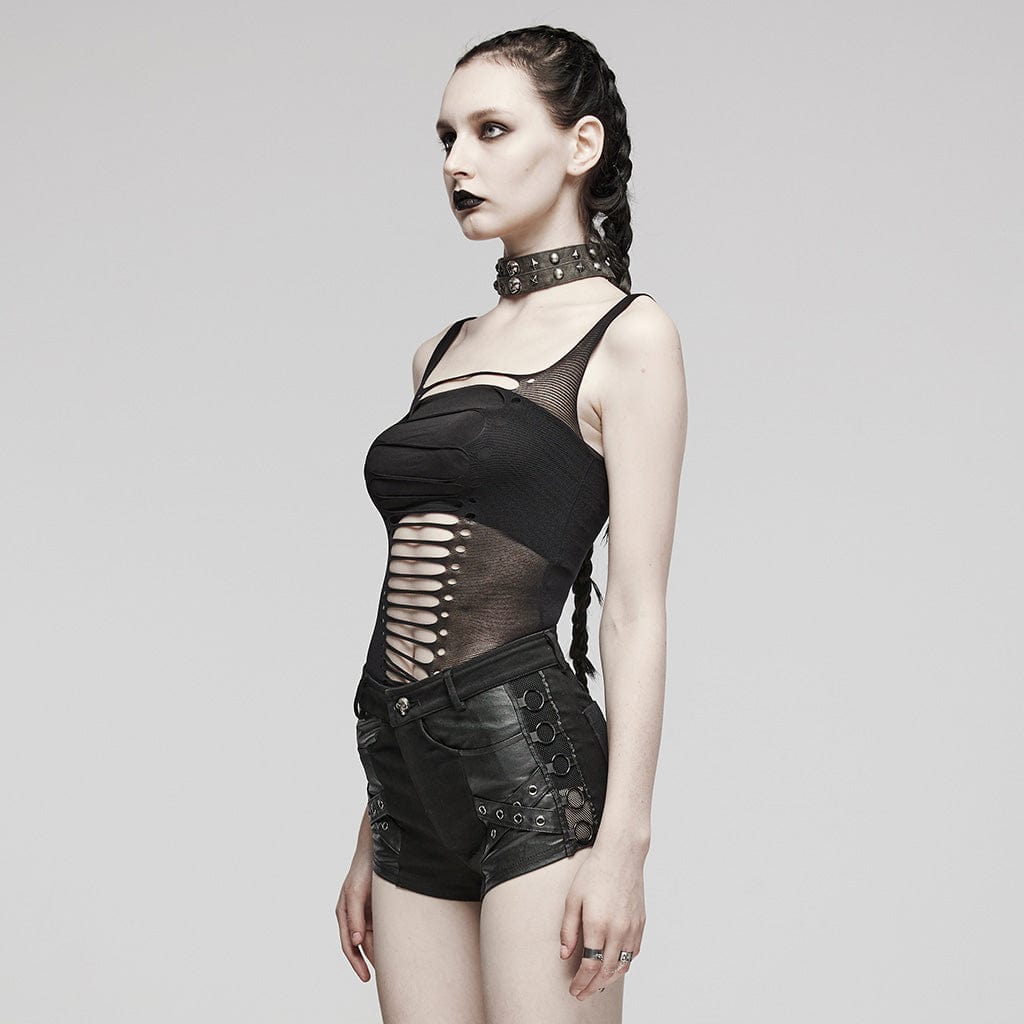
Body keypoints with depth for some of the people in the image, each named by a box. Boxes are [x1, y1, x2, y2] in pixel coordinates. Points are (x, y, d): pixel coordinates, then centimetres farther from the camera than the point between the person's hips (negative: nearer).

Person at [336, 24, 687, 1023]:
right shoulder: (443, 350, 17)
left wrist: (623, 839, -14)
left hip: (530, 755, -6)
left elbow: (636, 609, -8)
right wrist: (372, 834, 17)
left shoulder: (627, 335, -2)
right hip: (412, 770, 6)